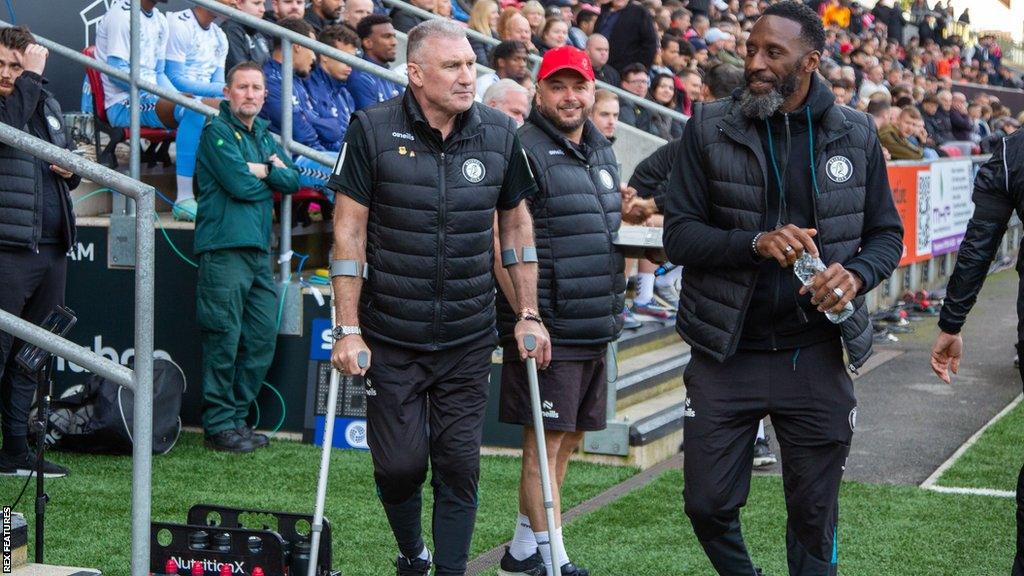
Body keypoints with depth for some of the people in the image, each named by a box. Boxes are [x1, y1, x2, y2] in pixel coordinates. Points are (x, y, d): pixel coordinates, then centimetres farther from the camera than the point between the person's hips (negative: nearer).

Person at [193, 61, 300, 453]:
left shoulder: (265, 137, 21)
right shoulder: (217, 132, -2)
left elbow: (292, 181, 10)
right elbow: (238, 184, -13)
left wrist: (262, 169, -6)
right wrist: (271, 178, 4)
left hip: (259, 250, 8)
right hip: (224, 248, -8)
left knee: (263, 338, 8)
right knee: (224, 339, -6)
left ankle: (238, 417, 18)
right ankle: (218, 424, 1)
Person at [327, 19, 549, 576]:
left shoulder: (499, 133, 1)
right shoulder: (373, 130, -7)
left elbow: (516, 222, 12)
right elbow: (349, 231, -7)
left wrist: (528, 315, 8)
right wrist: (348, 328, -11)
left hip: (468, 339, 2)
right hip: (391, 337, -2)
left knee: (459, 465, 3)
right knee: (400, 463, 1)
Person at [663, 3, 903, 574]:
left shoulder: (855, 135, 2)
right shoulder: (711, 128, -2)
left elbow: (886, 232, 9)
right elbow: (679, 234, -5)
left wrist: (857, 273, -13)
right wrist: (756, 242, -22)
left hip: (815, 356, 1)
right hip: (726, 354, 0)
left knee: (815, 518, 9)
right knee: (709, 505, 4)